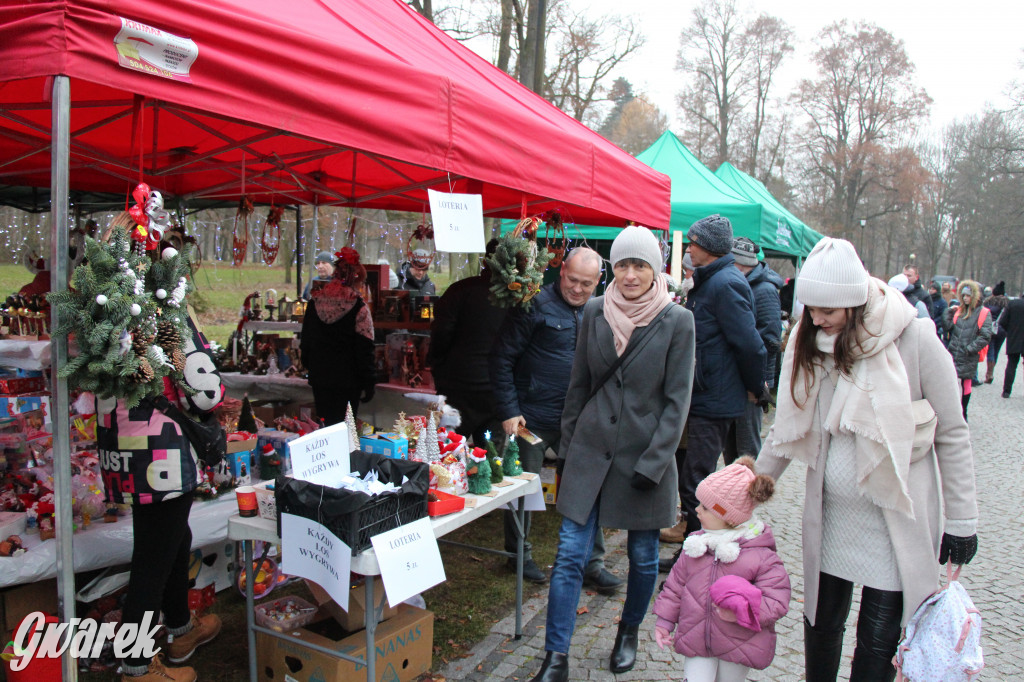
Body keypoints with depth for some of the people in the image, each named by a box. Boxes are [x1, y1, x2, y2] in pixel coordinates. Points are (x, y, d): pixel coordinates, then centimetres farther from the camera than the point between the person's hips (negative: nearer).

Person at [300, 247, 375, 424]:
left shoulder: (315, 302, 3)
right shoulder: (358, 306, -12)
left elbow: (305, 341, 12)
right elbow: (364, 349, -11)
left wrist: (309, 367, 25)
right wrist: (368, 384, -5)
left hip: (319, 377, 5)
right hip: (347, 379, -4)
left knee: (324, 423, 14)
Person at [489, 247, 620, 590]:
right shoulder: (537, 305, -12)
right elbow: (502, 359, -11)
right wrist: (509, 411, -14)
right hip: (533, 417, -4)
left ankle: (592, 562, 22)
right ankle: (518, 554, 31)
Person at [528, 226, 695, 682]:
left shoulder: (677, 321, -7)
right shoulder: (595, 312, 1)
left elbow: (677, 400, -7)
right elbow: (579, 384, 9)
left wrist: (653, 464, -12)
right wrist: (566, 446, 9)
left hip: (644, 455, -2)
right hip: (590, 450, 2)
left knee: (643, 555, 14)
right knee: (570, 554, 0)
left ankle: (629, 632, 39)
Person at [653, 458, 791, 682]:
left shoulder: (761, 555, -16)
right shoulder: (696, 543, -2)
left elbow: (777, 600, -16)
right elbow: (677, 583, 7)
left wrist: (742, 613, -30)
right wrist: (664, 620, 7)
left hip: (738, 646, -2)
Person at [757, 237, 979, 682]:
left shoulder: (913, 338, -14)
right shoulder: (809, 343, -2)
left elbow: (952, 434, -7)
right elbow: (786, 429, 7)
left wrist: (961, 521, -4)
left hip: (897, 516, -4)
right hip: (829, 514, 4)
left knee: (878, 642, 5)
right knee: (820, 624, 15)